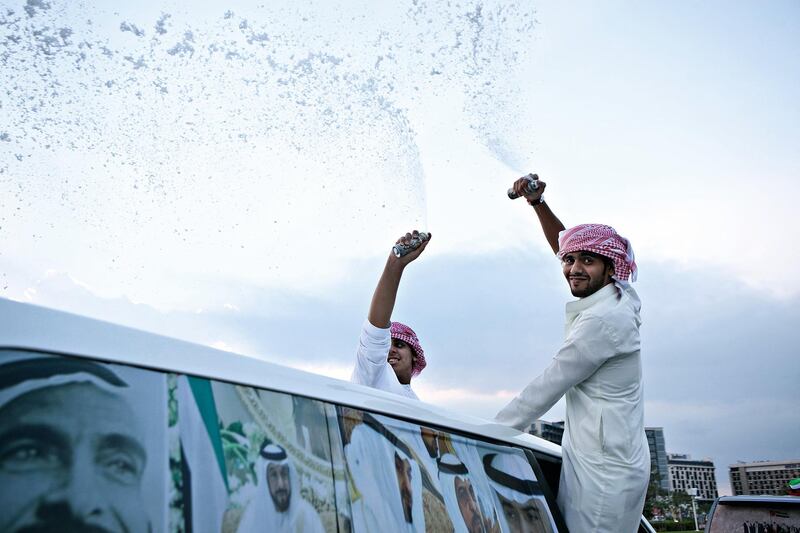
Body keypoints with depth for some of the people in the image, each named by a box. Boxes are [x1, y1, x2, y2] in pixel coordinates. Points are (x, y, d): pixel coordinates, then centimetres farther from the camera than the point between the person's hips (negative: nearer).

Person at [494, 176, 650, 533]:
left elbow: (545, 389, -15)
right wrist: (537, 203, 11)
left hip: (602, 470, -9)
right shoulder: (614, 299, 7)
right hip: (606, 462, 9)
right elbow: (563, 247, 20)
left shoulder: (601, 321, -18)